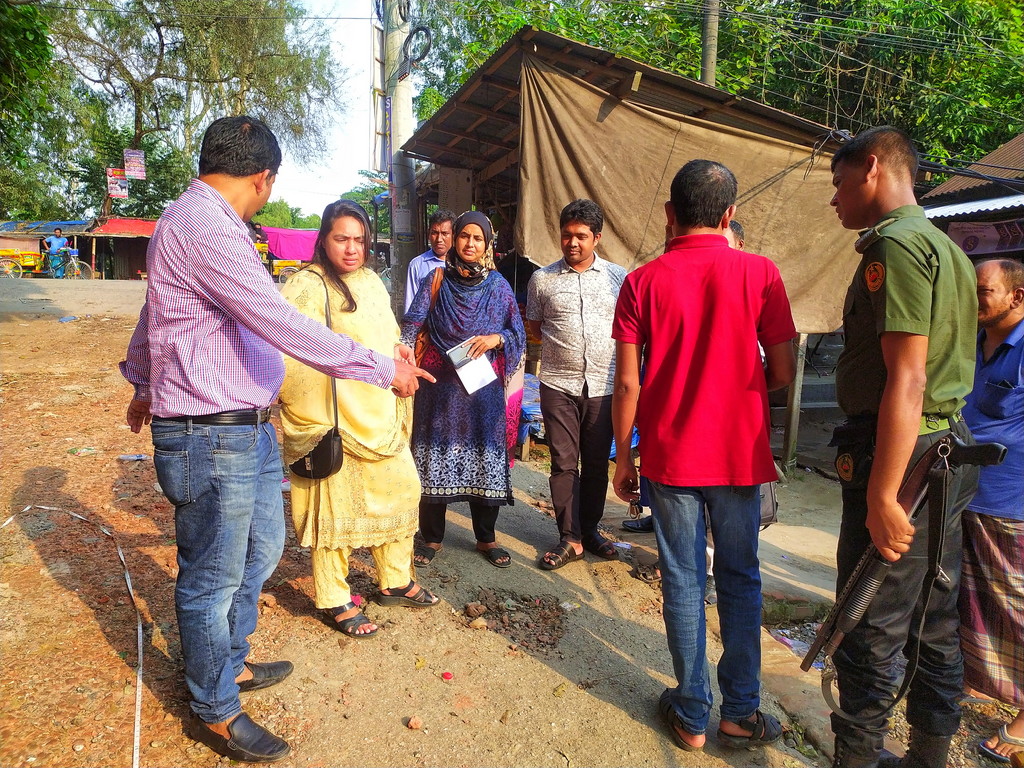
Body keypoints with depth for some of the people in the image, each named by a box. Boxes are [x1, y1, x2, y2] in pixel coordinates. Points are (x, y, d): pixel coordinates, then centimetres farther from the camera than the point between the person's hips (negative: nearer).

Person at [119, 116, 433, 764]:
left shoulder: (197, 219, 15)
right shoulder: (205, 225, -20)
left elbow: (155, 313, 27)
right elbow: (283, 325, -26)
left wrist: (144, 385, 41)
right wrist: (384, 368, -20)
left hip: (249, 429, 10)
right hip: (210, 438, -10)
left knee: (261, 551, 22)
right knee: (213, 577, 7)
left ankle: (228, 663, 42)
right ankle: (215, 711, 27)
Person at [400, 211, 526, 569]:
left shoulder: (498, 286, 7)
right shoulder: (435, 281, 5)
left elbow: (518, 334, 8)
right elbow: (413, 321, -9)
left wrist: (496, 338, -12)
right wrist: (404, 346, -29)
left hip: (484, 387, 1)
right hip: (441, 385, 0)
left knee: (485, 458, 5)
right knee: (435, 458, 4)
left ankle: (486, 538, 23)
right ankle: (431, 537, 22)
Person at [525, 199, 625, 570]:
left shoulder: (618, 277, 4)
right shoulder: (542, 278, 4)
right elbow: (534, 327, 14)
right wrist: (562, 346, 2)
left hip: (603, 385, 1)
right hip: (558, 385, -1)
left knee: (597, 463, 11)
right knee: (564, 463, 2)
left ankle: (590, 530, 27)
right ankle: (570, 538, 13)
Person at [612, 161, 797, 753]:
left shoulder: (642, 281, -6)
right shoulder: (760, 273, -6)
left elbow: (628, 383, -7)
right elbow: (783, 373, -4)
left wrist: (623, 459, 4)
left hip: (669, 457, 0)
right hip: (740, 454, 1)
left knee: (683, 581, 11)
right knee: (740, 580, 16)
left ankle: (692, 715, 24)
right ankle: (741, 713, 26)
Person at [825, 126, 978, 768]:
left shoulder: (894, 244, -14)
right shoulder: (947, 248, 17)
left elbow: (906, 379, -22)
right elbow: (939, 368, 17)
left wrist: (882, 496, -22)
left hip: (899, 454, -10)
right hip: (948, 449, 10)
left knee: (870, 630, 1)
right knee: (935, 625, 18)